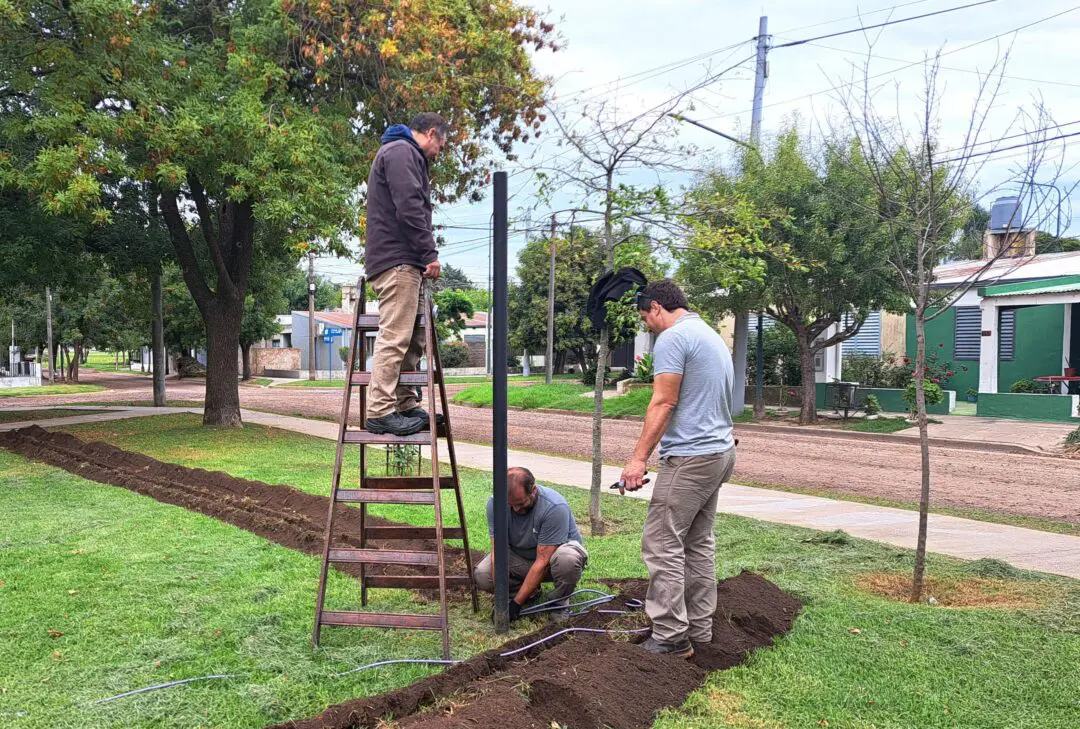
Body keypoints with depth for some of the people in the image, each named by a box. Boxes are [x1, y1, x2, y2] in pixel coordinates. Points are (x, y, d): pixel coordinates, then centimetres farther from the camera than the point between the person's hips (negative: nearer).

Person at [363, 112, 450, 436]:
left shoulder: (407, 156, 27)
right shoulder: (400, 151, -6)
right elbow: (409, 208, -18)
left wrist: (423, 256, 15)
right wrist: (430, 254, -17)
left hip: (403, 262, 11)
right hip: (396, 260, -11)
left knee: (411, 338, 12)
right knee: (394, 337, -12)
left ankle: (406, 405, 16)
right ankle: (380, 412, -12)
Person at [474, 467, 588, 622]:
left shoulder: (554, 507, -33)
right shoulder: (495, 503, -22)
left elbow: (542, 562, -32)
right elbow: (497, 552, -22)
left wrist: (516, 603, -32)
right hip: (520, 556, 4)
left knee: (568, 559, -39)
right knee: (481, 575, -22)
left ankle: (558, 601, -8)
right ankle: (531, 591, 4)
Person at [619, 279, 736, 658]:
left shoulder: (672, 338, -12)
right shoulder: (713, 336, 18)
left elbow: (663, 404, -19)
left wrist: (638, 458, -19)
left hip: (690, 457, -10)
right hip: (720, 452, 10)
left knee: (663, 544, -5)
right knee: (698, 543, 15)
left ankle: (671, 637, 0)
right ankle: (699, 629, 22)